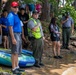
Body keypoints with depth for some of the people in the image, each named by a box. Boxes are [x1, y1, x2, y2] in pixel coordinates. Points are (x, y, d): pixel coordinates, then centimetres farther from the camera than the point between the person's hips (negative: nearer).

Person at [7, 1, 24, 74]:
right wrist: (13, 38, -25)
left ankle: (17, 66, 24)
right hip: (14, 34, -9)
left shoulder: (16, 15, 14)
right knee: (14, 52, -6)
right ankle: (13, 68, 1)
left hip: (18, 34, 10)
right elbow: (10, 27, -20)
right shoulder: (11, 16, -14)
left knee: (17, 52, 15)